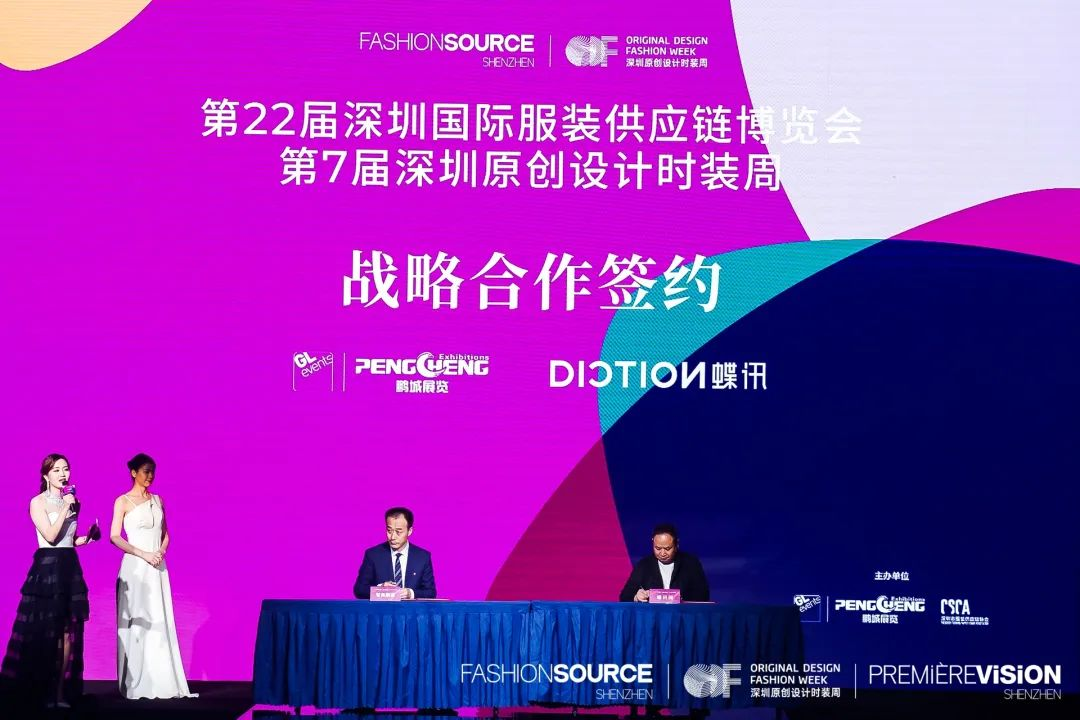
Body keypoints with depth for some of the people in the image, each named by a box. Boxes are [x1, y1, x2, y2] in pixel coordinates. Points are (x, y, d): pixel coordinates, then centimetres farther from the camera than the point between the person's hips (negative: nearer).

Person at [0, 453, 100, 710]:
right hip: (46, 569, -6)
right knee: (44, 634, -3)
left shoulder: (71, 501, 15)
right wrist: (65, 508, -11)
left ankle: (61, 692, 5)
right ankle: (41, 692, 2)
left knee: (68, 634, 2)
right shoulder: (38, 502, -3)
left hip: (70, 569, 6)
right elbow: (51, 536, -14)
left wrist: (87, 538, 6)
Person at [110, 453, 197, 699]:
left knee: (160, 623, 2)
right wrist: (143, 554, -14)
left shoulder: (158, 500, 13)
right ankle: (136, 685, -1)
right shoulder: (123, 501, -1)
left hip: (157, 568, 5)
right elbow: (115, 536, -7)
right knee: (136, 623, -5)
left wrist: (161, 552, -3)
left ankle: (162, 682, 4)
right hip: (135, 567, -5)